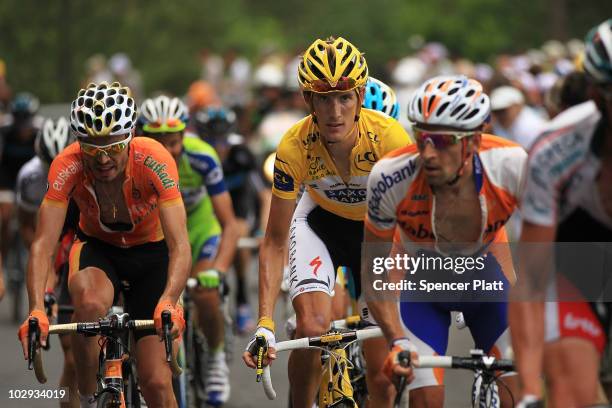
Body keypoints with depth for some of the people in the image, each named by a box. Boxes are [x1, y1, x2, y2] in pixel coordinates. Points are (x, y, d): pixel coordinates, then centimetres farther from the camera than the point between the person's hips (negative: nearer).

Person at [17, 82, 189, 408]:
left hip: (150, 252, 0)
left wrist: (169, 302, -56)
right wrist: (37, 310, -49)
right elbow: (43, 244, -32)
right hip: (97, 247, 0)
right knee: (90, 304, -36)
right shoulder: (68, 166, -28)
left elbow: (180, 245, -37)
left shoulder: (154, 161, -32)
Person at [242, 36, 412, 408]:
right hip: (322, 220, 0)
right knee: (312, 328, -26)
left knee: (381, 377, -4)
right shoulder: (295, 147, -29)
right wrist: (265, 323, -31)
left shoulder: (391, 138, -33)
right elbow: (275, 242, -22)